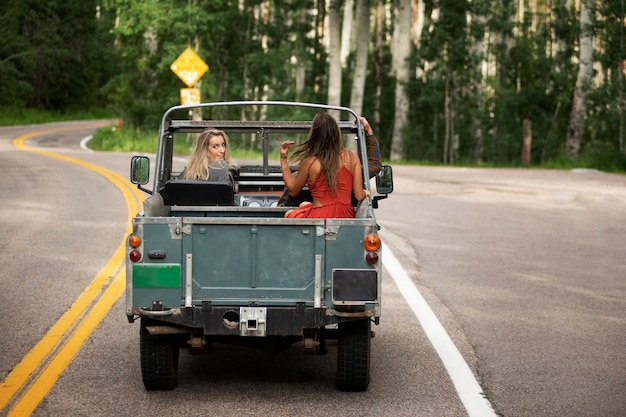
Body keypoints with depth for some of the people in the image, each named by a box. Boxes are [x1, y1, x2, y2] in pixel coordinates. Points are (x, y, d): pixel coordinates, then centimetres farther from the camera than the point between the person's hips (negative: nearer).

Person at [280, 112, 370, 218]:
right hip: (346, 216, 4)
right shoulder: (352, 157, -3)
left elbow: (293, 190, 8)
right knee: (304, 205, 35)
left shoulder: (309, 162, -9)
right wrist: (365, 193, 21)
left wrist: (283, 159, 13)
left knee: (288, 214, 32)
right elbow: (359, 196, -3)